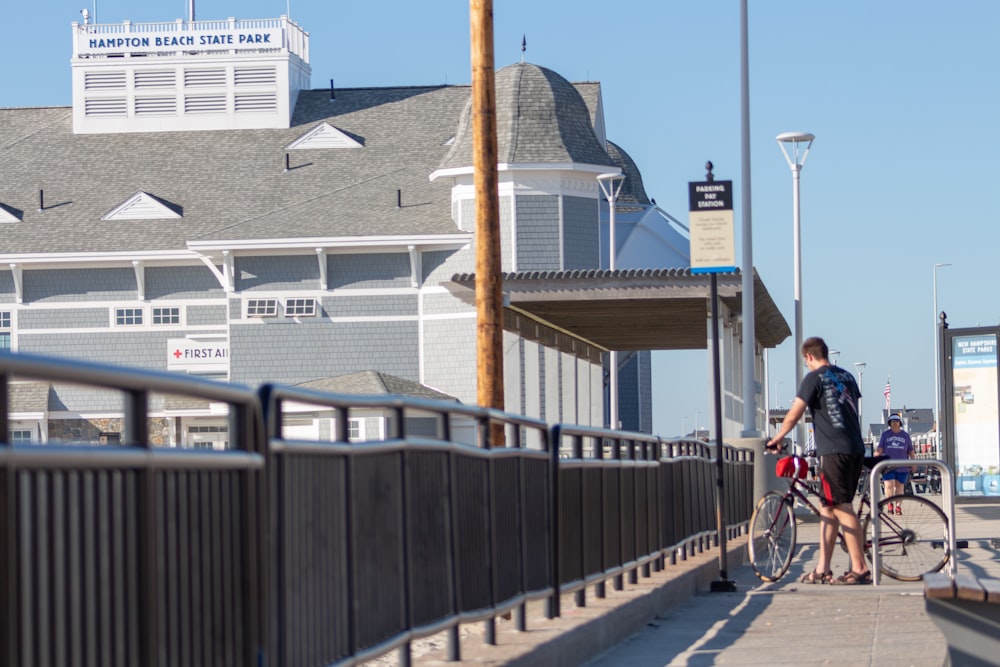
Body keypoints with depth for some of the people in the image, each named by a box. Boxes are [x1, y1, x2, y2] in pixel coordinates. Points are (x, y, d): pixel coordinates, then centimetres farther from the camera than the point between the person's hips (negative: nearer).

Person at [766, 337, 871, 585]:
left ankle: (860, 568, -8)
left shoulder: (814, 378, -5)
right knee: (828, 508, 11)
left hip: (834, 450, -8)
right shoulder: (846, 376, 17)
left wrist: (776, 439, 7)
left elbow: (793, 415, -7)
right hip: (856, 449, 8)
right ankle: (822, 570, 10)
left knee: (842, 509, -6)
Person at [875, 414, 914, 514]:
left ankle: (898, 506, 7)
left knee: (899, 486, 2)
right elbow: (879, 449, 5)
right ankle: (890, 505, 2)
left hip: (902, 466, 1)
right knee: (889, 485, -12)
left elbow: (911, 451, 16)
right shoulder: (885, 434, 10)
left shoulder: (905, 435, 13)